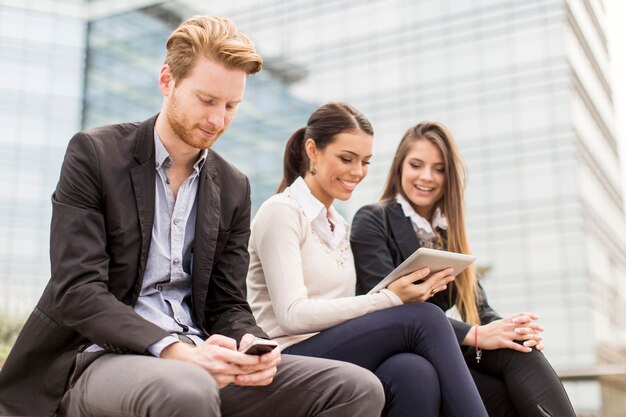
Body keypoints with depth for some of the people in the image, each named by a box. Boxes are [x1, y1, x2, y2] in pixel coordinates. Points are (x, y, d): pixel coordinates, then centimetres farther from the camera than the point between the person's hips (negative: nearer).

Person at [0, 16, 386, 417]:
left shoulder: (233, 188, 12)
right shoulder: (94, 154, -3)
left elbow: (228, 305, 11)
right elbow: (78, 290, -12)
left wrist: (251, 343, -13)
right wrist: (172, 350, -25)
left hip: (197, 360, 6)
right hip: (104, 355, -5)